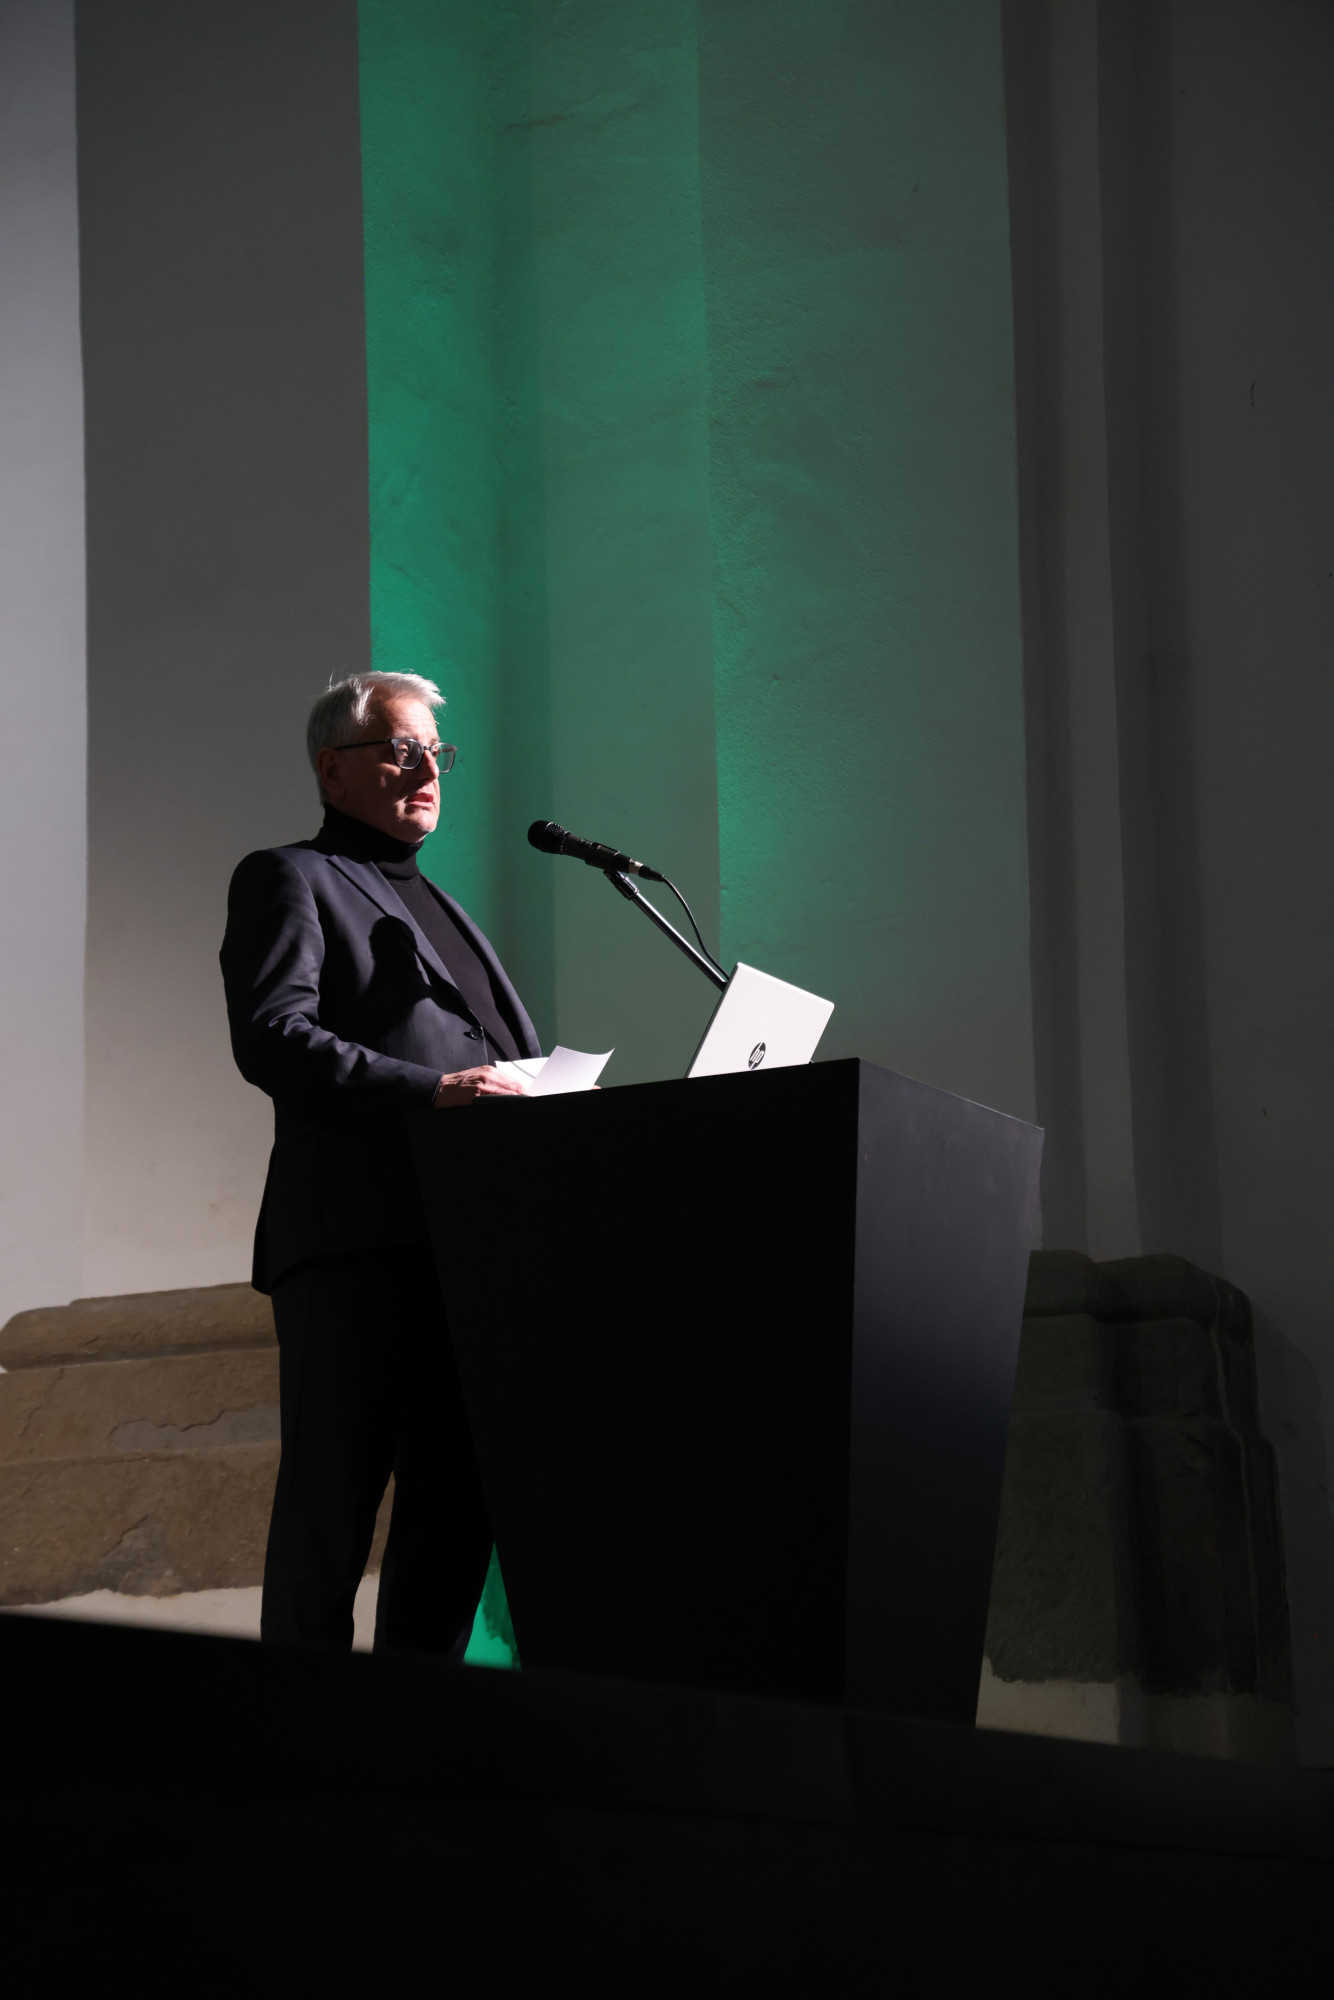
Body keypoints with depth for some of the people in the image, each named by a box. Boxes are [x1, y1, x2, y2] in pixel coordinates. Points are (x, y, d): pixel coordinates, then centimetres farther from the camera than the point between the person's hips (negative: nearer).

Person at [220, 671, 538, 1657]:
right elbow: (271, 1038, -10)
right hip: (356, 1243, -7)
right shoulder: (287, 879, 6)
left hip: (466, 1237, 8)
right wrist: (431, 1090, -20)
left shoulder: (439, 907, 31)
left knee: (458, 1509, 5)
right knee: (332, 1510, -7)